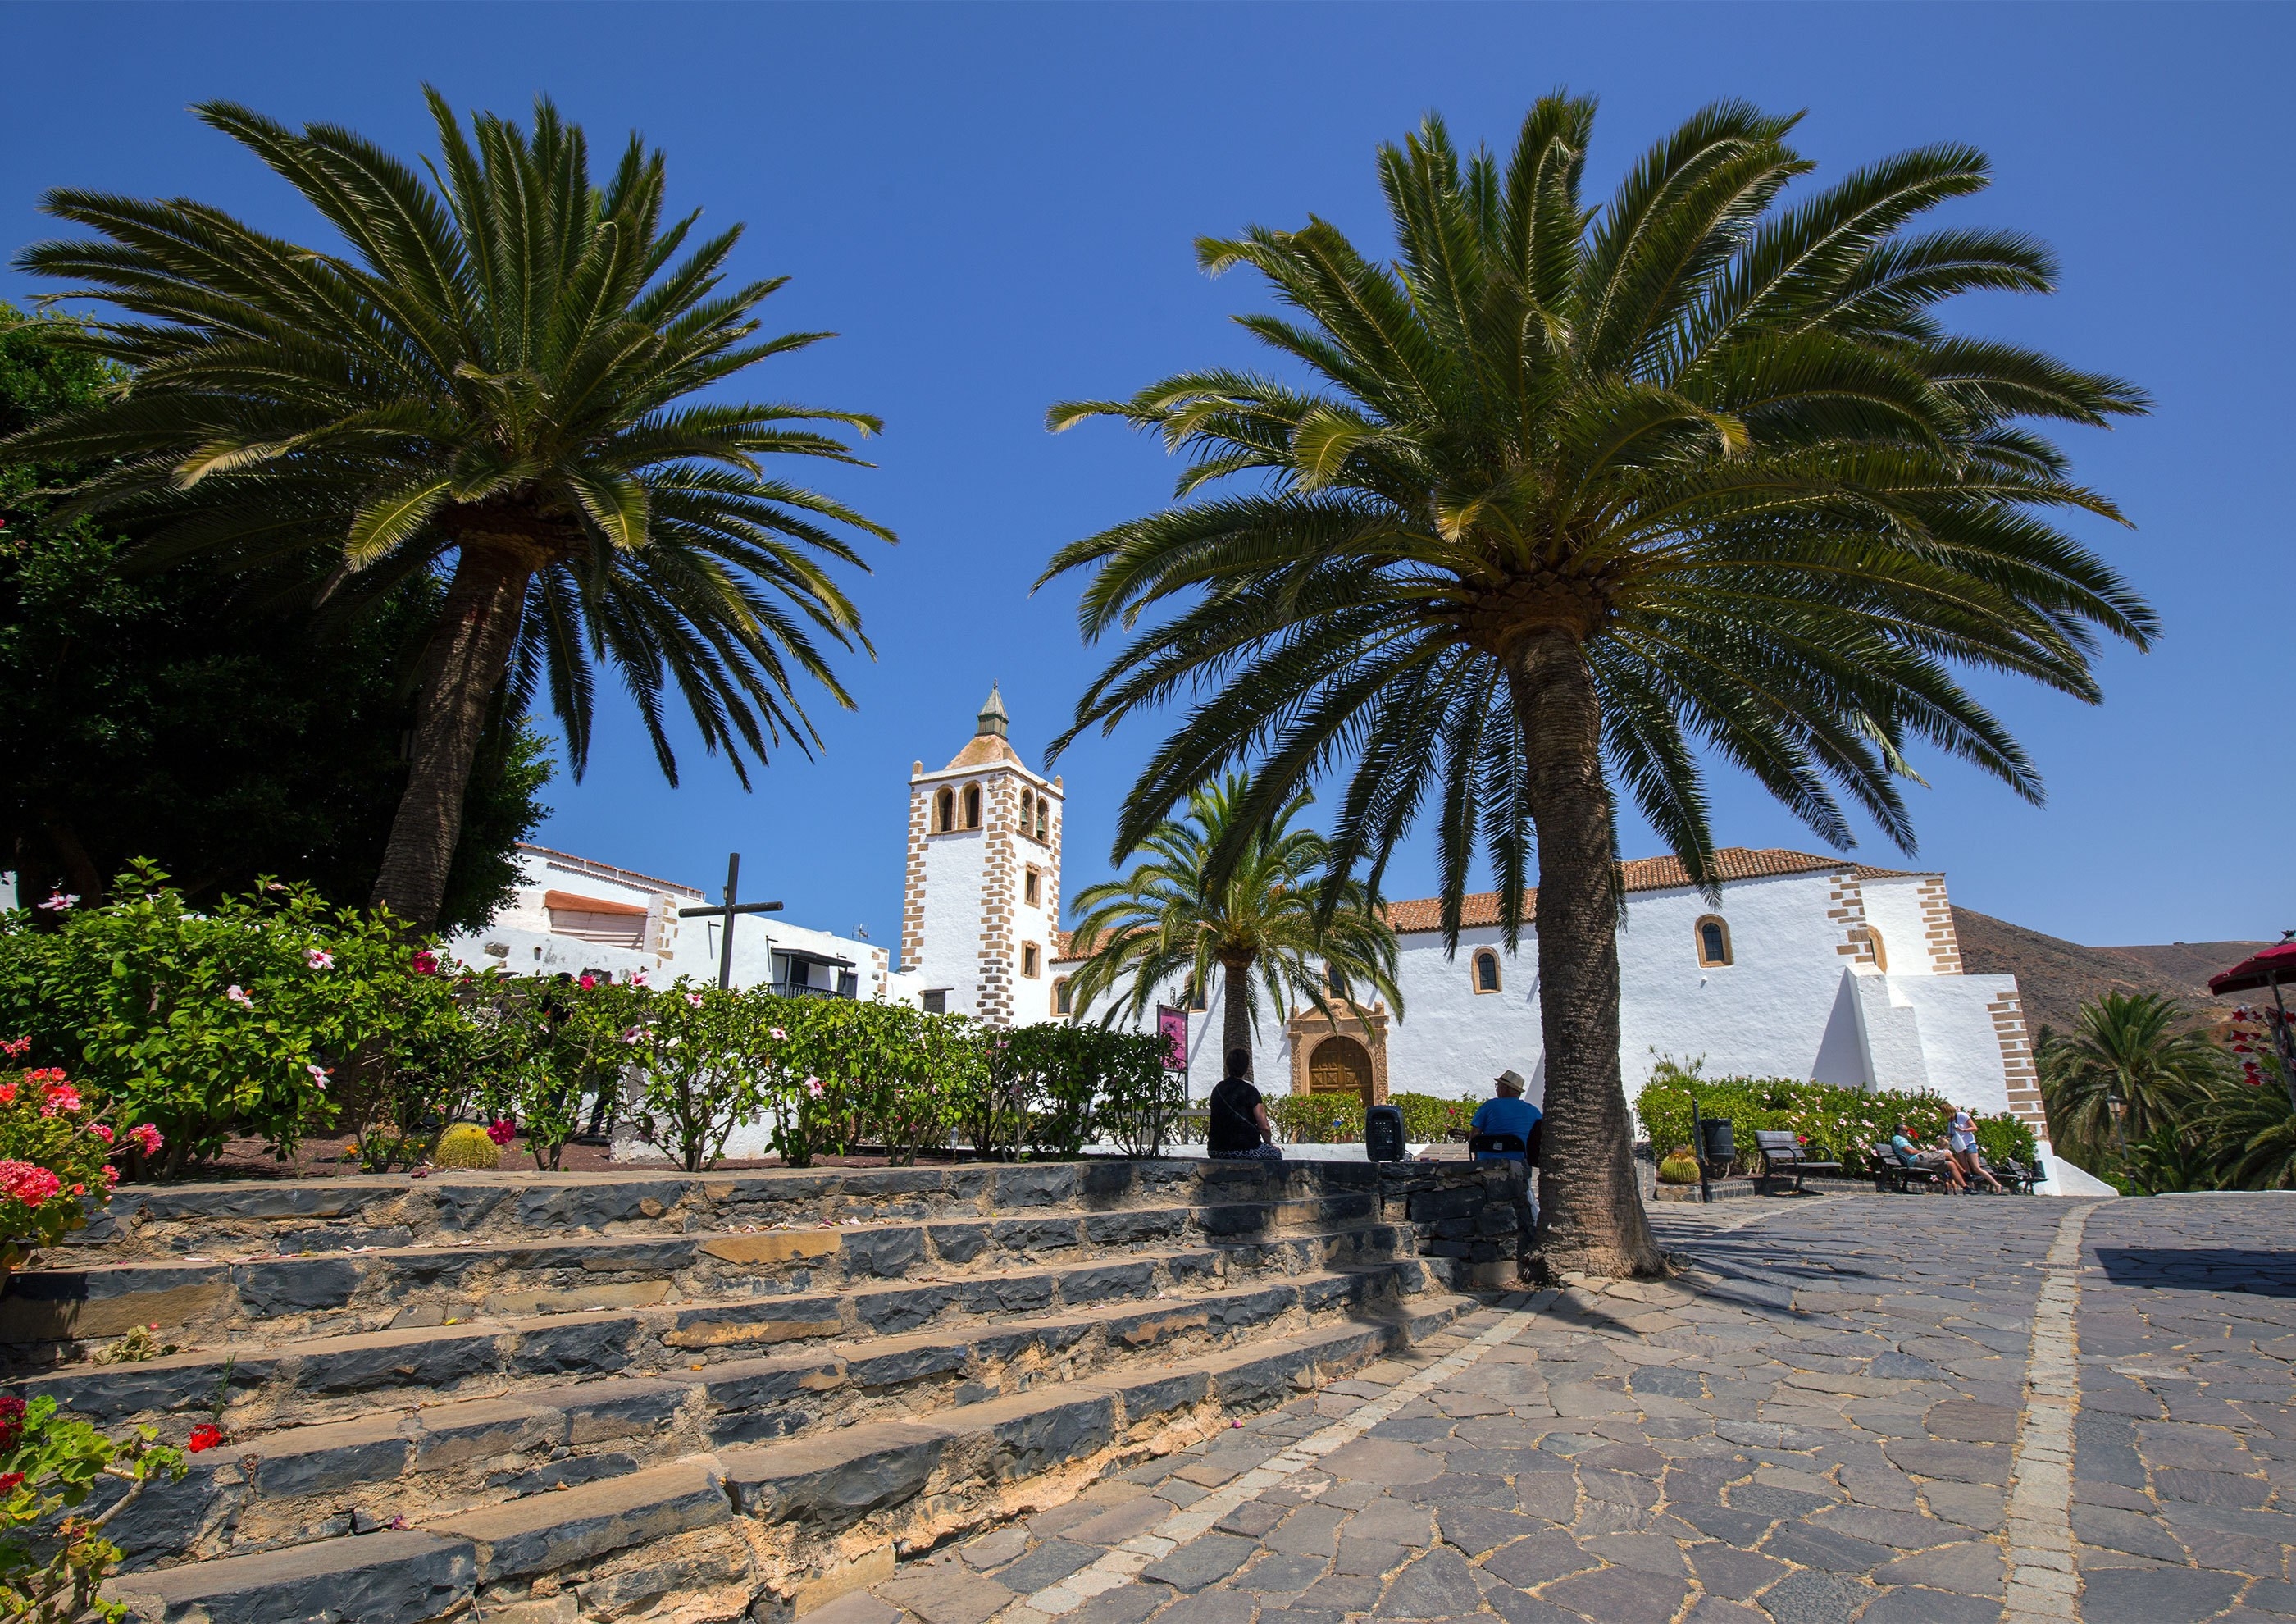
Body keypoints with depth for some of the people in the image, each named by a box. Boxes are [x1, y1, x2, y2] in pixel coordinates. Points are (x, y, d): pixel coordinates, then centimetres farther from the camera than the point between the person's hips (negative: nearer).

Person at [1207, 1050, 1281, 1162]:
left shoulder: (1217, 1089, 7)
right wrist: (1269, 1143, 10)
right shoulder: (1250, 1091, -10)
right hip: (1246, 1151, -6)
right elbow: (1264, 1127, -9)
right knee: (1276, 1154, 21)